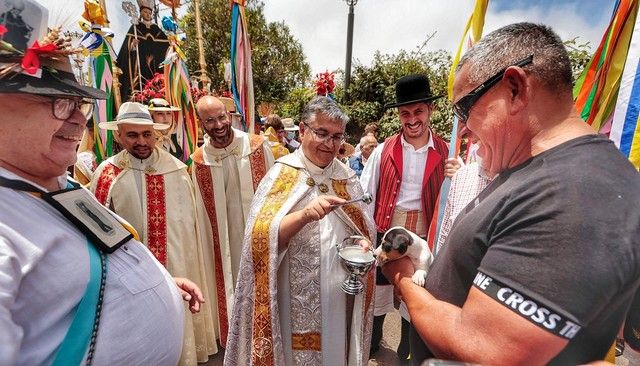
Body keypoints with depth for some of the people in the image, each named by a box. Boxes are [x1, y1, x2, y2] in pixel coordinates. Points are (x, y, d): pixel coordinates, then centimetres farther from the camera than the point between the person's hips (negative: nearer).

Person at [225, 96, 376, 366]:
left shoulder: (346, 177, 1)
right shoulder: (282, 175, -11)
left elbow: (363, 229, 9)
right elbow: (262, 236, -19)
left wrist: (362, 242, -12)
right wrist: (305, 215, -34)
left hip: (341, 296, 4)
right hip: (297, 300, -3)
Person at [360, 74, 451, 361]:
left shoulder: (444, 153, -2)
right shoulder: (384, 150, -3)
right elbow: (365, 193, -5)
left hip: (424, 236, 0)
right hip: (385, 232, 0)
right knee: (378, 287, 18)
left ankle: (407, 353, 44)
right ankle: (371, 343, 46)